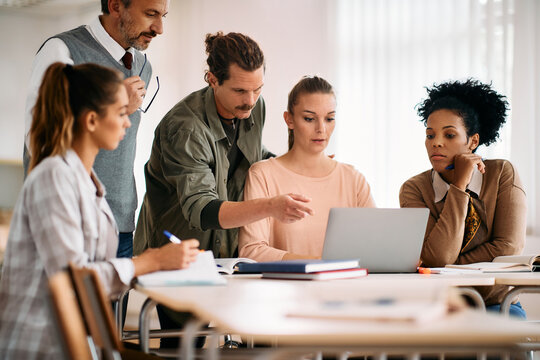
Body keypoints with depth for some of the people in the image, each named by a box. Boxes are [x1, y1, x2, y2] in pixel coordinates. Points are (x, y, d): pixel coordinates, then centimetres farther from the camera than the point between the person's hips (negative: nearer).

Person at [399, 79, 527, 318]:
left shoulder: (502, 173, -2)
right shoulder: (414, 190, -3)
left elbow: (509, 247, -10)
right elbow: (438, 258, -17)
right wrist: (459, 185, -17)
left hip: (496, 303, 0)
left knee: (512, 317, -35)